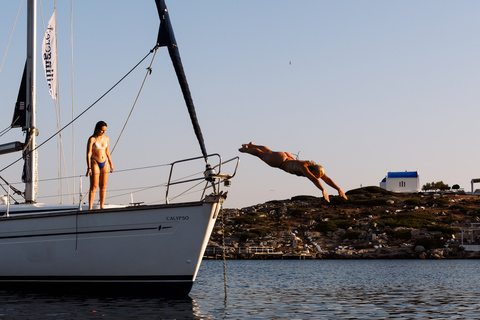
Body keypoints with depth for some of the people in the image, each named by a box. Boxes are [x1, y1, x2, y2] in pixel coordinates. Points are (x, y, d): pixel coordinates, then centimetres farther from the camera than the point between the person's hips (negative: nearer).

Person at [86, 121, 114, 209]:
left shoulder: (106, 138, 6)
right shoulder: (92, 139, -11)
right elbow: (88, 154, -14)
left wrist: (111, 165, 17)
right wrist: (89, 168, -21)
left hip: (104, 163, 5)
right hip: (95, 163, -5)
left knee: (103, 186, 4)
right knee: (93, 187, -8)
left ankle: (102, 207, 7)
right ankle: (90, 208, -8)